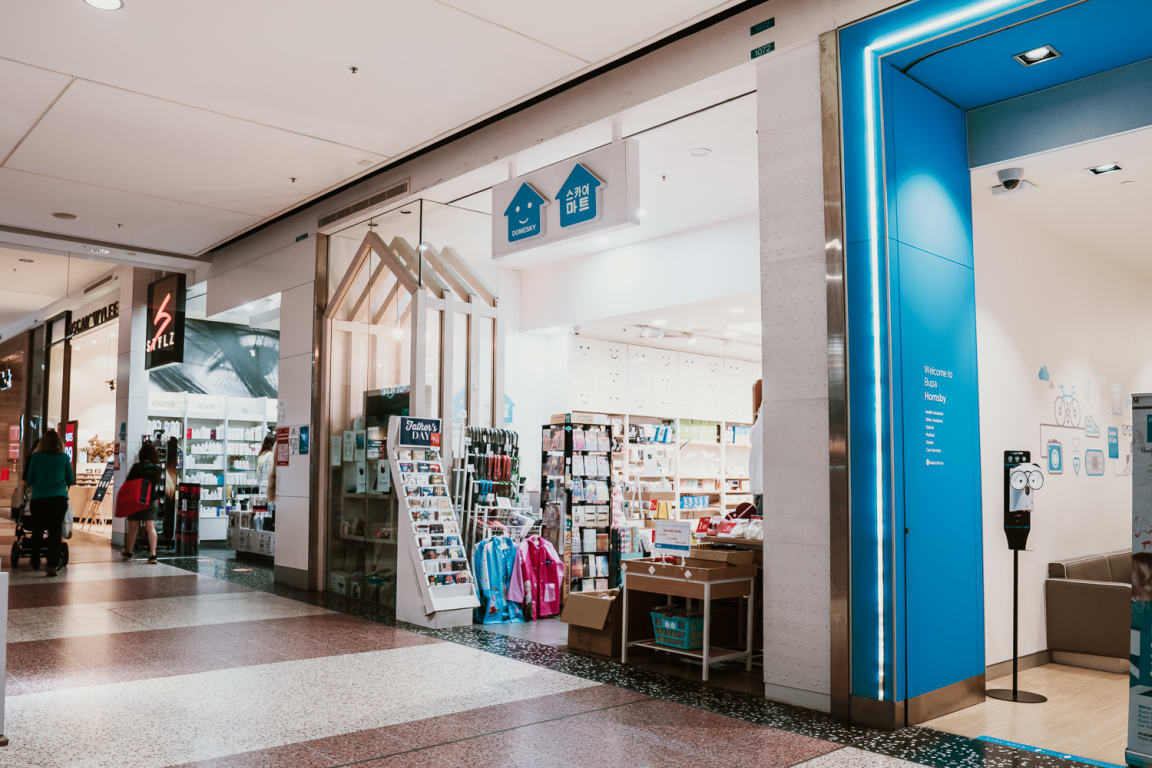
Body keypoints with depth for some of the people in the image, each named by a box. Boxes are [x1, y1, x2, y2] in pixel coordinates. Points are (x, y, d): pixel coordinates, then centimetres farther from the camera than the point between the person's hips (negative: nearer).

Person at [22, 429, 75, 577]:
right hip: (59, 499, -1)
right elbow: (71, 480, 8)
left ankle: (35, 563, 29)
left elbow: (28, 480, 4)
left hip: (39, 499, 1)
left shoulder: (36, 457, 0)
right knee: (55, 532, 0)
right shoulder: (64, 458, 1)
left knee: (37, 532, 16)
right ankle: (51, 564, -12)